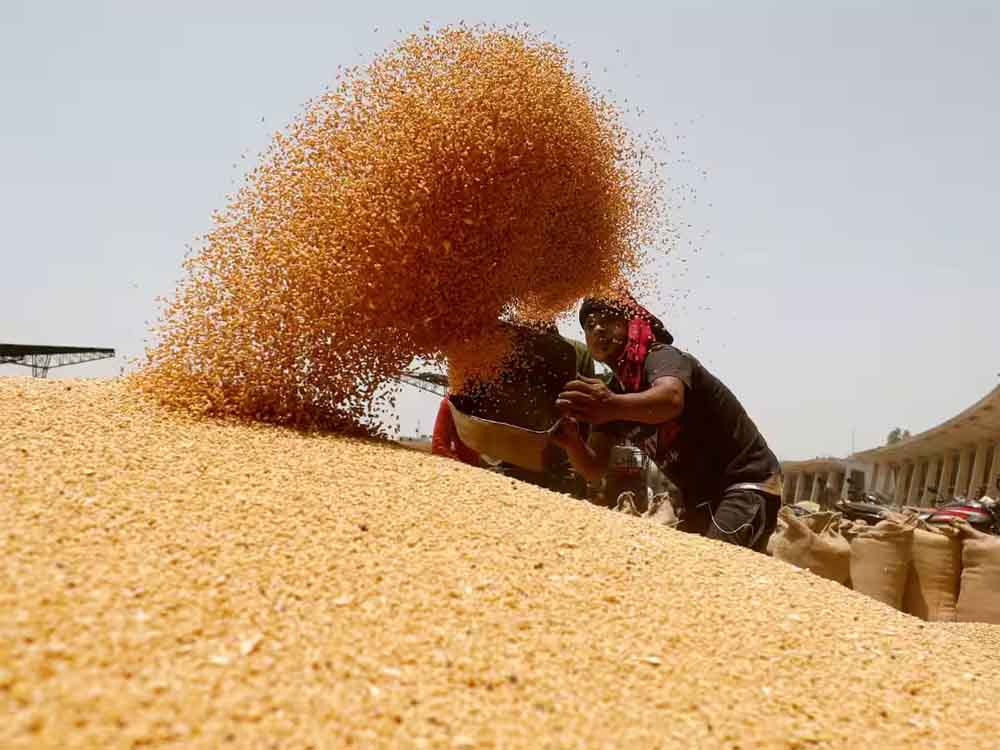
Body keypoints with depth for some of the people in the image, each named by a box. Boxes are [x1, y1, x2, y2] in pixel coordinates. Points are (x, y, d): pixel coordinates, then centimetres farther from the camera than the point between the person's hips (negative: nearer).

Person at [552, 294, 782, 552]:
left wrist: (614, 407, -63)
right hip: (700, 498, 9)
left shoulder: (661, 357, -18)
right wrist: (572, 443, -25)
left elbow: (671, 399, -43)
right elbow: (596, 470, -4)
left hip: (747, 484, -8)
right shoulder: (611, 391, 5)